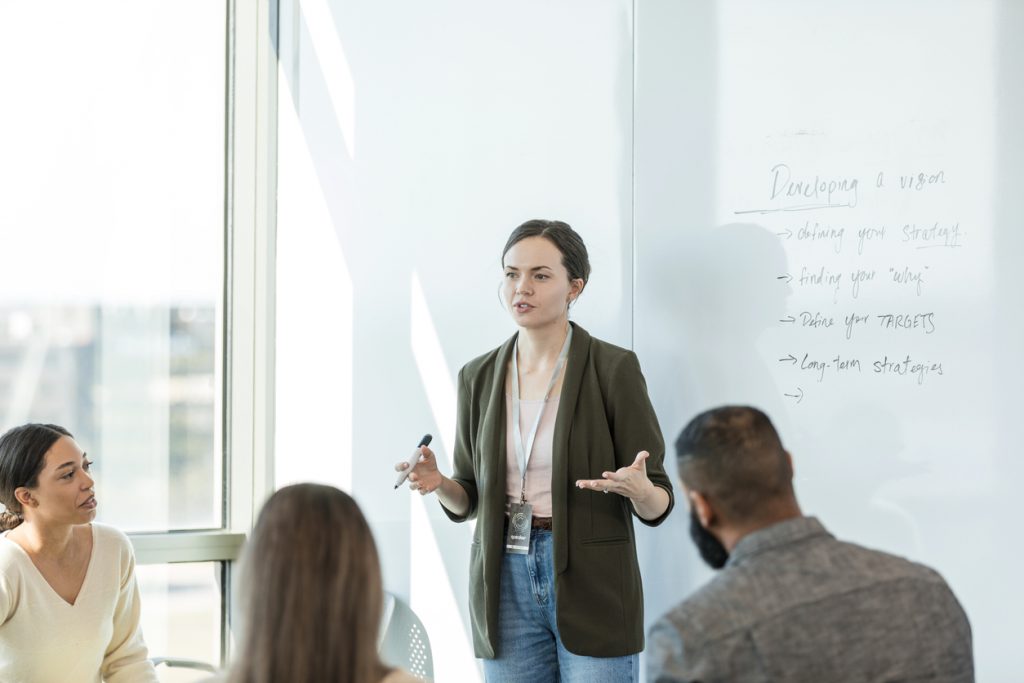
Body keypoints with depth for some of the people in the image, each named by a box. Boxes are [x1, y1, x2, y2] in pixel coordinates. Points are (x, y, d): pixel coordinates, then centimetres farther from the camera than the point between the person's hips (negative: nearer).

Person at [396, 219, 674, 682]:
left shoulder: (613, 368, -6)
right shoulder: (479, 376, 7)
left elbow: (657, 505, -5)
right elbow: (468, 500, 13)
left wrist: (638, 489, -27)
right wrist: (437, 484, -8)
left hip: (592, 586, -4)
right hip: (506, 583, 4)